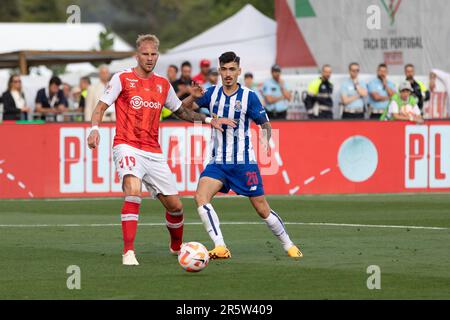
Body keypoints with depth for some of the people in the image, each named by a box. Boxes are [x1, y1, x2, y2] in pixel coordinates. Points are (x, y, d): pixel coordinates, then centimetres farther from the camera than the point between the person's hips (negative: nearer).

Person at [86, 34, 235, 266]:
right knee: (133, 191, -31)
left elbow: (181, 112, 26)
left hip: (153, 152, 5)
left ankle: (177, 247, 34)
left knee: (175, 205, 6)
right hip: (127, 146, -5)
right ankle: (128, 252, -30)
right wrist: (95, 129, -19)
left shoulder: (163, 84, 14)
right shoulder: (122, 79, 0)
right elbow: (101, 107, -2)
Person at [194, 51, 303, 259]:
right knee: (200, 196, -22)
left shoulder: (248, 96, -7)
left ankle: (288, 245, 24)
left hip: (243, 162, -3)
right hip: (218, 162, 3)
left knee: (262, 209, 1)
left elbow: (265, 124, -4)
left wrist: (266, 140, -25)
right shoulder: (212, 93, 3)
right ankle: (220, 248, -23)